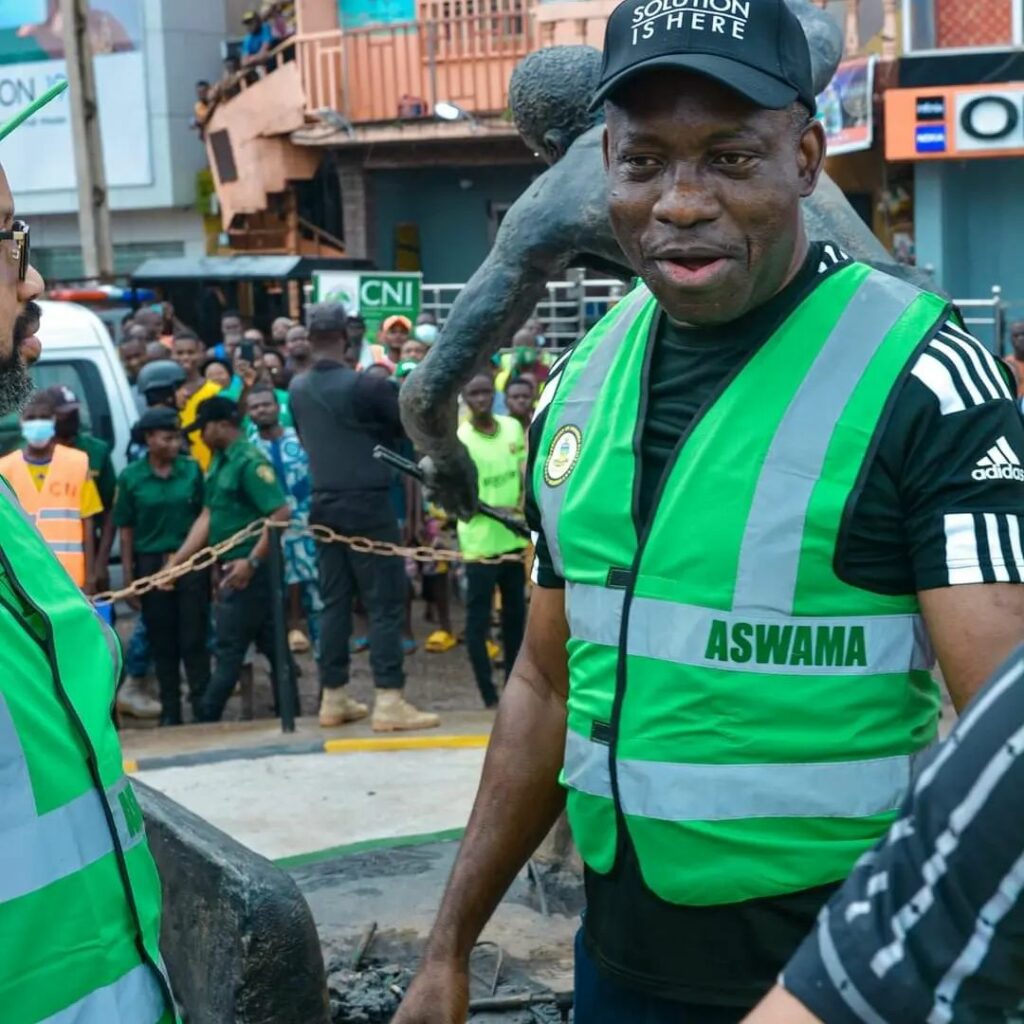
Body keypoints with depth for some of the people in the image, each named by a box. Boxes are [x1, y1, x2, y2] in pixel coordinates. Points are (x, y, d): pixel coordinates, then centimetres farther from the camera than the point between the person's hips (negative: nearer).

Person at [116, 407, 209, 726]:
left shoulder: (192, 469, -1)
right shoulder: (130, 477, -2)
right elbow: (126, 529, 1)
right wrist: (128, 574, -1)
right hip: (151, 564, 1)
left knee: (194, 638, 2)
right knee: (162, 641, 9)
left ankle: (202, 704, 10)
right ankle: (170, 709, 18)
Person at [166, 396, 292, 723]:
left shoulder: (249, 461, -16)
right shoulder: (218, 463, 11)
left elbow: (281, 513, -22)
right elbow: (208, 516, 12)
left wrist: (252, 562, -23)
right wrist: (177, 560, 6)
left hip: (248, 570, -9)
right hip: (230, 567, 9)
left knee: (228, 651, 0)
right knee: (272, 646, 13)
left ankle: (205, 722, 8)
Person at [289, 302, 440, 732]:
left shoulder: (297, 389, 5)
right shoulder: (364, 385, -14)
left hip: (325, 504, 6)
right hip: (367, 503, -6)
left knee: (334, 601, 10)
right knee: (385, 601, -3)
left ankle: (333, 698, 13)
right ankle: (389, 700, -7)